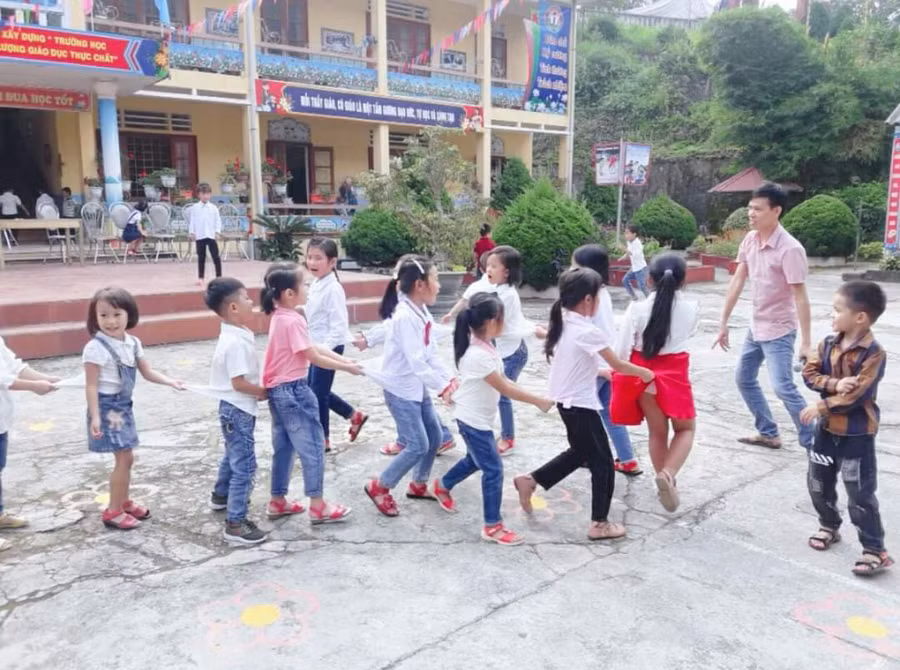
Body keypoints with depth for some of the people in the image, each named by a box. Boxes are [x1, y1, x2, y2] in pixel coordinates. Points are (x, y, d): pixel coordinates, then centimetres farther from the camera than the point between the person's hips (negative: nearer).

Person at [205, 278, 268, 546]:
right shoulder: (235, 342, -26)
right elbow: (239, 383, -26)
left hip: (237, 408, 11)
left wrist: (260, 389, 3)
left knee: (234, 456, 29)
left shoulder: (235, 335, 6)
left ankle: (221, 496, 50)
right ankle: (235, 524, 1)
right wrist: (264, 392, -12)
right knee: (245, 466, -6)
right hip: (238, 409, -11)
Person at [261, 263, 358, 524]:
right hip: (293, 389, -10)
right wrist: (347, 367, -9)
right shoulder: (292, 320, -21)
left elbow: (313, 347, 10)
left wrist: (345, 359, 5)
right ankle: (318, 507, 7)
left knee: (284, 447, 18)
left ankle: (277, 501, 28)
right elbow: (314, 358, -18)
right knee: (313, 446, -1)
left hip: (279, 390, 10)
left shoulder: (281, 317, 9)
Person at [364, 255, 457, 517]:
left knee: (434, 437, 13)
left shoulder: (422, 313, 5)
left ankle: (418, 485, 33)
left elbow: (431, 354, 7)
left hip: (418, 387, 9)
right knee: (418, 445, -7)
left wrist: (449, 378, -5)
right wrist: (442, 387, -25)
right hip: (400, 390, -9)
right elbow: (415, 361, -29)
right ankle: (379, 487, 11)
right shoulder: (405, 317, -24)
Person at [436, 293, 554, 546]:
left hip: (477, 417, 10)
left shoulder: (484, 345, 0)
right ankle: (493, 527, 8)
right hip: (473, 419, -10)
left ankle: (443, 485, 50)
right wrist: (540, 401, -21)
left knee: (475, 460, 26)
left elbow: (502, 382, 7)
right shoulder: (479, 355, -30)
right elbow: (505, 389, -26)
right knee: (493, 470, -3)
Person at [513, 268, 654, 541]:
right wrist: (645, 373, 5)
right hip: (581, 405, -8)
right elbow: (618, 365, -10)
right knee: (603, 462, 6)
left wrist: (600, 372, 19)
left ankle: (530, 480, 26)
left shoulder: (562, 325, 1)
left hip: (565, 401, 8)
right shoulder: (589, 332, -21)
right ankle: (599, 524, 15)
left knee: (580, 453, 25)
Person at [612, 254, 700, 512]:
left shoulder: (638, 309, -15)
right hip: (674, 375, -1)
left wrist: (621, 379, 2)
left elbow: (622, 350, -13)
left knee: (657, 433, 17)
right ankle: (668, 474, -8)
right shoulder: (692, 309, -10)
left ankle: (665, 480, 30)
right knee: (685, 429, 16)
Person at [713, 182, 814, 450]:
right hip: (756, 327, 8)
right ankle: (768, 433, 30)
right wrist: (723, 323, 4)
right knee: (744, 378, 17)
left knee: (784, 388, -13)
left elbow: (800, 297, -22)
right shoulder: (750, 240, -2)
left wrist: (805, 342, -22)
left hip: (779, 331, -8)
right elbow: (737, 281, 3)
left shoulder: (790, 249, -23)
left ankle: (813, 443, 3)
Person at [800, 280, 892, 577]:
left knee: (860, 494, -1)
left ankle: (875, 550, 12)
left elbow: (856, 395, -23)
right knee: (818, 482, 17)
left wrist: (821, 407, -20)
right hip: (827, 428, 7)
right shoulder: (828, 343, 0)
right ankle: (829, 526, 39)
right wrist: (834, 383, -22)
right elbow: (809, 373, -5)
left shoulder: (873, 353, -19)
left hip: (857, 434, -6)